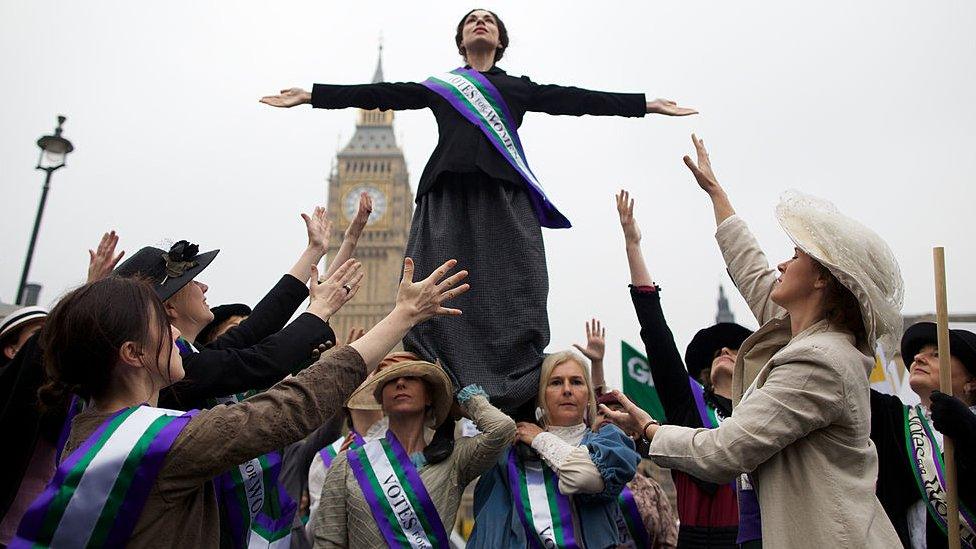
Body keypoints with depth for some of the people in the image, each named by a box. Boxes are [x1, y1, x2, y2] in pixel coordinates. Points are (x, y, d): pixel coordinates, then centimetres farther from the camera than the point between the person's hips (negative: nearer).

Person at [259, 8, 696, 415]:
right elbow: (380, 94, 20)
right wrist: (310, 96, 16)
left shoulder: (520, 88, 24)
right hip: (447, 194, 1)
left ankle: (518, 406, -11)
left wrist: (647, 104, 14)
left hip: (504, 196, 0)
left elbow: (576, 99, 18)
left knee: (512, 298, -12)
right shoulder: (438, 86, 25)